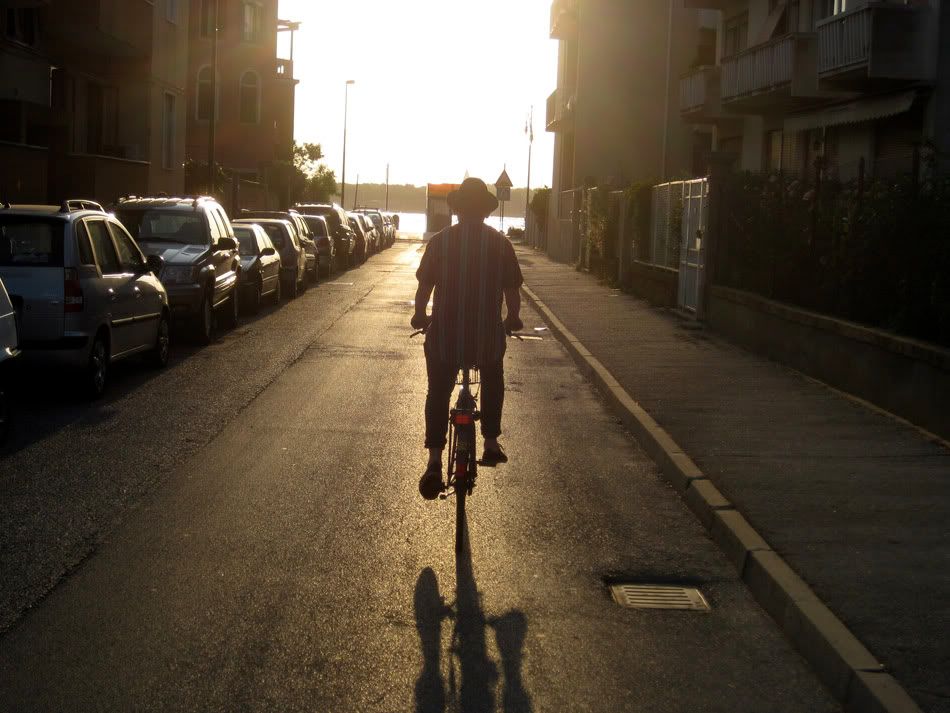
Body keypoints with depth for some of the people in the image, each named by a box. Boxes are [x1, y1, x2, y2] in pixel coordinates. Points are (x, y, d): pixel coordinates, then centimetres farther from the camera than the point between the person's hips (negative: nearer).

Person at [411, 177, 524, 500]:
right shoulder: (500, 243, -2)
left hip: (444, 335, -1)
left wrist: (420, 315, 16)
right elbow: (511, 290, 0)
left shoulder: (440, 240, -3)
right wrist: (513, 318, 18)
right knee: (492, 384, 28)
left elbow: (424, 285, -1)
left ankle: (435, 461, -4)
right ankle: (491, 443, 22)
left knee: (438, 394, 10)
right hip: (488, 335, 1)